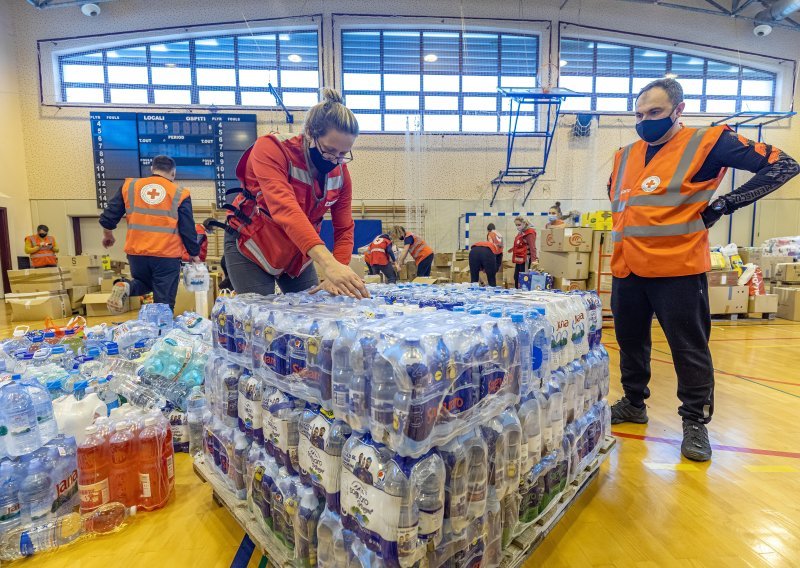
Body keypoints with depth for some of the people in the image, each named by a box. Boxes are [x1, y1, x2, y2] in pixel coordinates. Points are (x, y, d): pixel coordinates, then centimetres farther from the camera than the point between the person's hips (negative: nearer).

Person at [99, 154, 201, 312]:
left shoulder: (129, 185, 7)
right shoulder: (180, 194, -3)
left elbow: (108, 217, 11)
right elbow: (188, 230, -2)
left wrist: (107, 235, 30)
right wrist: (194, 254, 11)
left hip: (136, 252, 3)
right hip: (167, 256, -3)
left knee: (144, 283, 29)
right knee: (164, 304, 6)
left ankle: (125, 287, -2)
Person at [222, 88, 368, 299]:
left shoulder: (340, 172, -11)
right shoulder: (270, 149, -26)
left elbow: (344, 230, -8)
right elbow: (285, 208, -43)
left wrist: (339, 277, -26)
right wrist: (328, 263, -56)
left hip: (298, 253, 5)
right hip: (251, 247, -4)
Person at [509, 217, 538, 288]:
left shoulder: (530, 233, -13)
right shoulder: (520, 233, 15)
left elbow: (532, 247, -22)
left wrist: (534, 259, -32)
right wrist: (513, 249, 42)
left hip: (525, 259, -9)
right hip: (519, 259, 9)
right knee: (516, 277, 13)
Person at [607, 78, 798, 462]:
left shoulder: (706, 142, -2)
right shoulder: (625, 155, 14)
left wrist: (725, 204, -7)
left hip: (676, 268, -6)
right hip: (626, 268, 6)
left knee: (689, 347, 2)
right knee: (630, 340, 15)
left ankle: (696, 423, 18)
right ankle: (633, 404, 32)